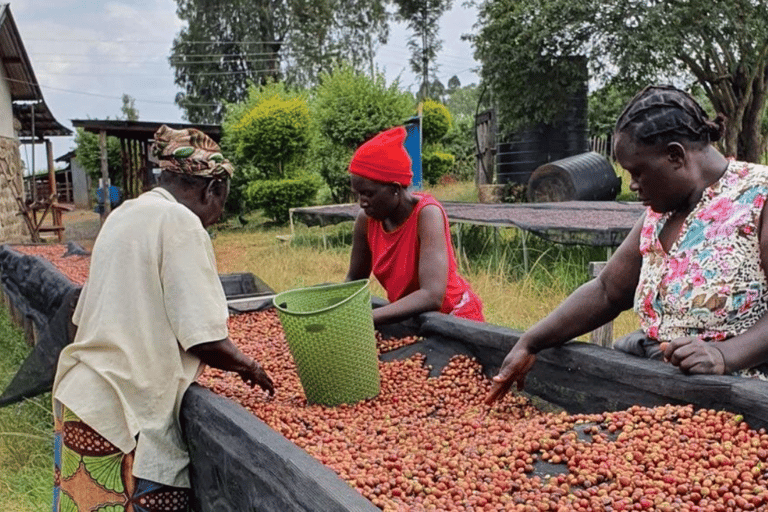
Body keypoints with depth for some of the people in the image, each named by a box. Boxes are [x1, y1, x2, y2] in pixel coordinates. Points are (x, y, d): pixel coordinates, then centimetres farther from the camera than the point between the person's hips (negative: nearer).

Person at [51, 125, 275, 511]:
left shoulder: (124, 214, 10)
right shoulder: (180, 222, -14)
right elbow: (206, 341, -18)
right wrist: (248, 366, 1)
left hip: (82, 398, 9)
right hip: (123, 416, -9)